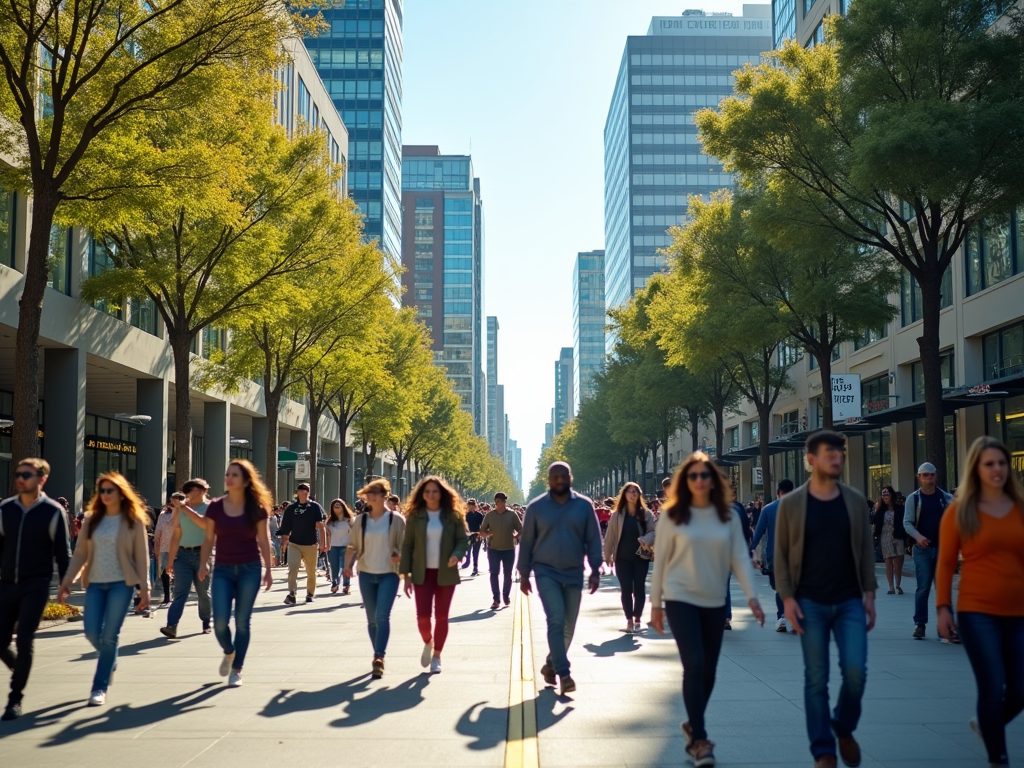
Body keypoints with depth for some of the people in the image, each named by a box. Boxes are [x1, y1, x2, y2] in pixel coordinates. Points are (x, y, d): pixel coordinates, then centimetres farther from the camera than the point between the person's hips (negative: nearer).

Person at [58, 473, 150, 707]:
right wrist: (67, 581, 0)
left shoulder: (134, 521, -1)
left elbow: (142, 556, -2)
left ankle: (100, 687, 6)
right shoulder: (92, 519, 8)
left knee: (109, 636, -5)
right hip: (95, 583, 4)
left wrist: (144, 588, -7)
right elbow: (80, 553, 9)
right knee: (92, 633, 0)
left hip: (122, 583, -4)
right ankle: (111, 661, 32)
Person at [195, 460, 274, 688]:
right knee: (220, 622, -6)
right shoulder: (215, 507, -1)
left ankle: (237, 669, 16)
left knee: (242, 621, 2)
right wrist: (203, 564, -6)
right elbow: (209, 538, 6)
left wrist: (268, 570, 1)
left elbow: (263, 540, 2)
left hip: (249, 569, -1)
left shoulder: (257, 508, -4)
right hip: (222, 570, 1)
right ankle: (228, 652, 27)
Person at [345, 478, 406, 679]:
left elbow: (405, 545, 0)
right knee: (372, 619, 9)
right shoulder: (360, 520, 7)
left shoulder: (396, 519, -2)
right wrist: (348, 564, -6)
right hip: (366, 574, 4)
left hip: (389, 574, -4)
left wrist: (399, 556, -20)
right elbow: (353, 546, 9)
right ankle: (378, 658, 20)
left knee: (382, 616, -15)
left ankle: (379, 658, -16)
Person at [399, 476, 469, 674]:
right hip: (422, 573, 0)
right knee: (422, 615, -8)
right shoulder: (415, 516, 0)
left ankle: (437, 656, 21)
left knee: (441, 616, 5)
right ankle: (428, 643, 24)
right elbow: (407, 545, 2)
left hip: (445, 573, 0)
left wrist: (457, 555, -21)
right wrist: (406, 574, -3)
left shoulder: (453, 515, 0)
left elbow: (463, 540, 1)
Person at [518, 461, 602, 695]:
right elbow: (526, 542, 4)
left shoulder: (584, 505, 1)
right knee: (556, 621, -16)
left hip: (574, 574, 3)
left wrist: (595, 570, -5)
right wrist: (524, 574, 4)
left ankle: (551, 665, 30)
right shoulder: (536, 507, -2)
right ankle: (564, 673, -15)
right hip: (546, 573, -2)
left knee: (569, 627, 9)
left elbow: (593, 540, 3)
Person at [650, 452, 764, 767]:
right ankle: (699, 740, -6)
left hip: (715, 602, 3)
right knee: (694, 665, -12)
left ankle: (693, 725, 31)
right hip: (681, 599, -3)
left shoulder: (729, 516, 1)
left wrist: (751, 596, -9)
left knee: (708, 670, 10)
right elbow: (661, 561, -1)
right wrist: (655, 603, 1)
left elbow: (740, 557, 1)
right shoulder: (673, 516, -5)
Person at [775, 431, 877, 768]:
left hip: (849, 602, 2)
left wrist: (869, 594, 1)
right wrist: (787, 598, -8)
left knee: (855, 671, -7)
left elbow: (866, 550, 7)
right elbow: (781, 554, -1)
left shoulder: (855, 501, 4)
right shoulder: (791, 504, -3)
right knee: (816, 679, 2)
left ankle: (844, 728, 22)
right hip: (810, 604, -2)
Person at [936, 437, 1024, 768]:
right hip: (977, 611, -3)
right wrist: (942, 607, -3)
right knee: (993, 689, -5)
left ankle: (986, 725, 39)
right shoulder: (959, 511, -2)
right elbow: (946, 563, 1)